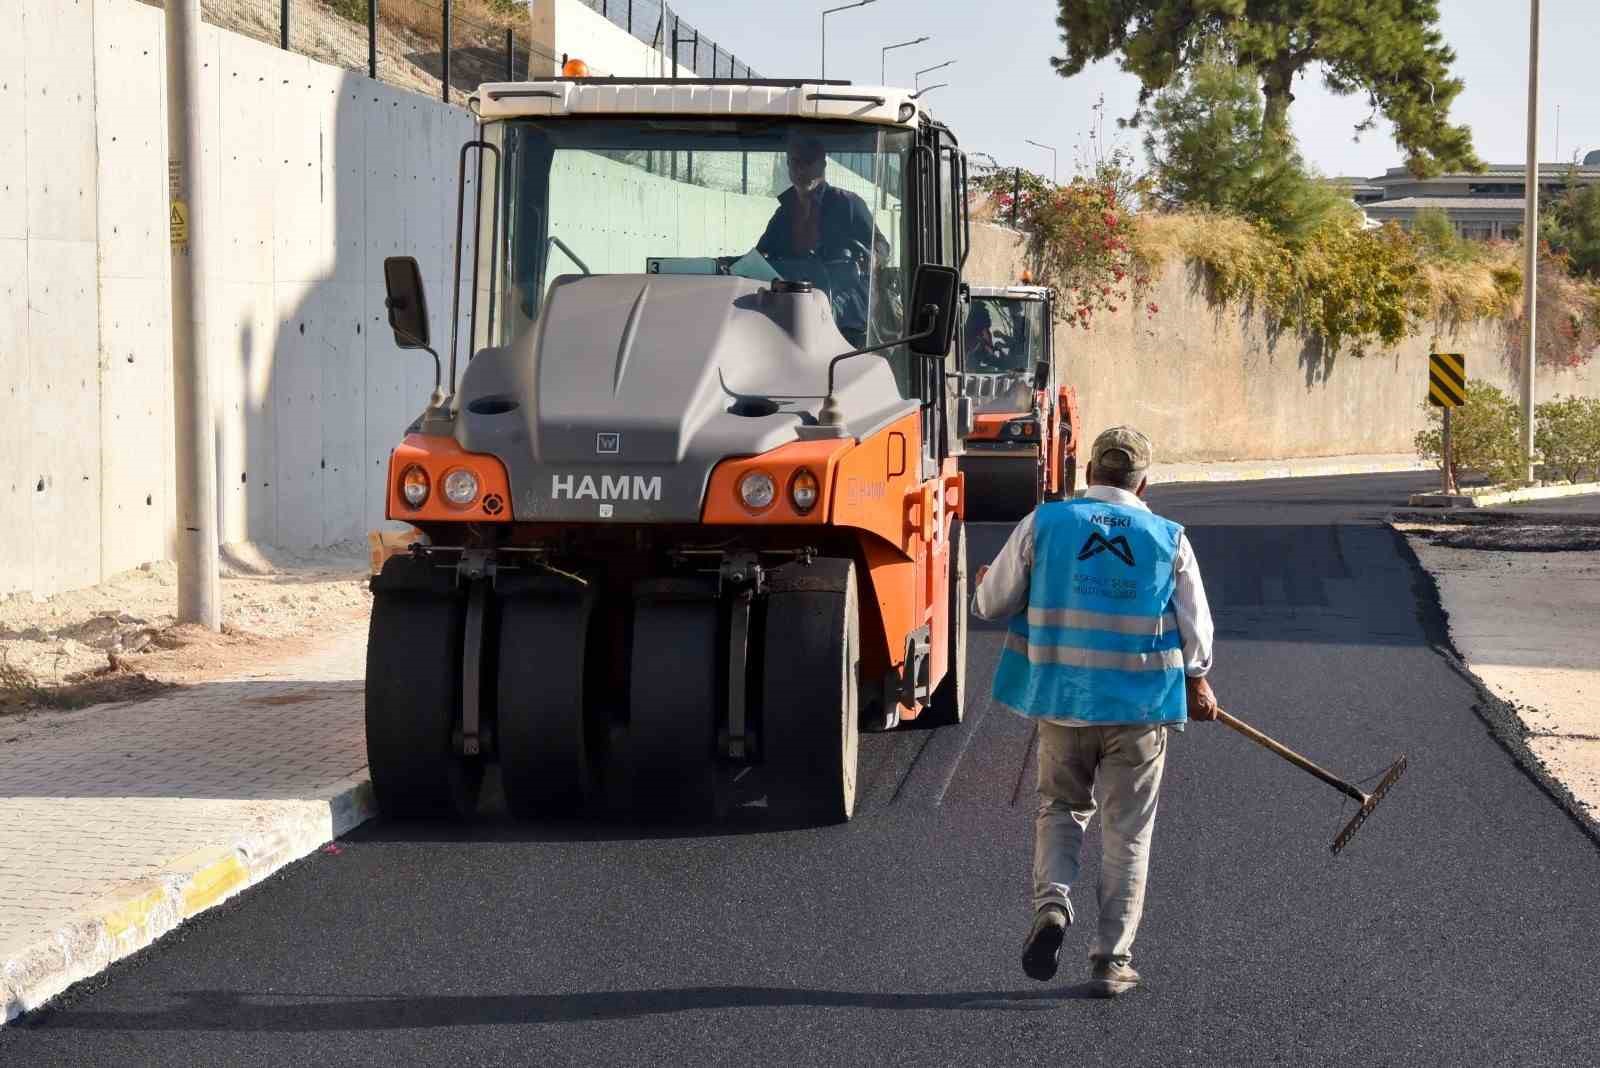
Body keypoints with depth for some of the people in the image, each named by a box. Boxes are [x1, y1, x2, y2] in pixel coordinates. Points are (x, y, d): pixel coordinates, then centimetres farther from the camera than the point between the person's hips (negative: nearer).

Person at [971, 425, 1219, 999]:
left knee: (1060, 807, 19)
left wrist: (985, 584, 27)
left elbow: (991, 603, 4)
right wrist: (1197, 684, 23)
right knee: (1128, 832, 9)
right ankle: (1111, 959, 9)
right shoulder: (1170, 539, -1)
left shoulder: (1043, 524, -3)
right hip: (1140, 707, 0)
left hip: (1061, 700, 0)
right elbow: (1195, 633, 5)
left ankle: (1052, 902, -7)